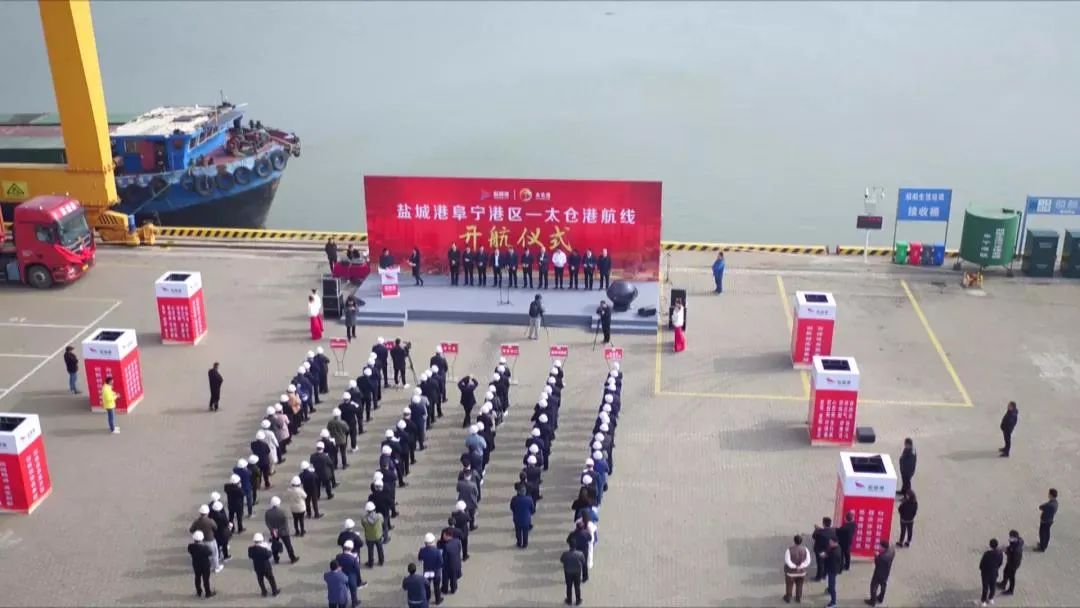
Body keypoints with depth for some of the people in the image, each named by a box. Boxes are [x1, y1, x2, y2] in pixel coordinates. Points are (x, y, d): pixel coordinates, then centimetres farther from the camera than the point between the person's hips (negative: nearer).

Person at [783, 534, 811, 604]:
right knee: (799, 586, 22)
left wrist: (794, 567, -14)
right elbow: (808, 561, -14)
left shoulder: (789, 550, -22)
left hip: (791, 572, -2)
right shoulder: (805, 550, -12)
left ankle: (788, 598, 33)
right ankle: (798, 599, 35)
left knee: (789, 586, 18)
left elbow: (788, 561, -24)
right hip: (801, 572, 2)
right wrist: (800, 566, -19)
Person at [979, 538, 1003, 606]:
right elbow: (1000, 563, -2)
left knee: (985, 586, 13)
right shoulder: (999, 553, -17)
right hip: (994, 572, 3)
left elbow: (982, 562, -19)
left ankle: (984, 600, 23)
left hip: (986, 572, -3)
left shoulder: (987, 553, -31)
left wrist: (980, 569, 2)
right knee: (992, 585, 24)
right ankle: (991, 598, 41)